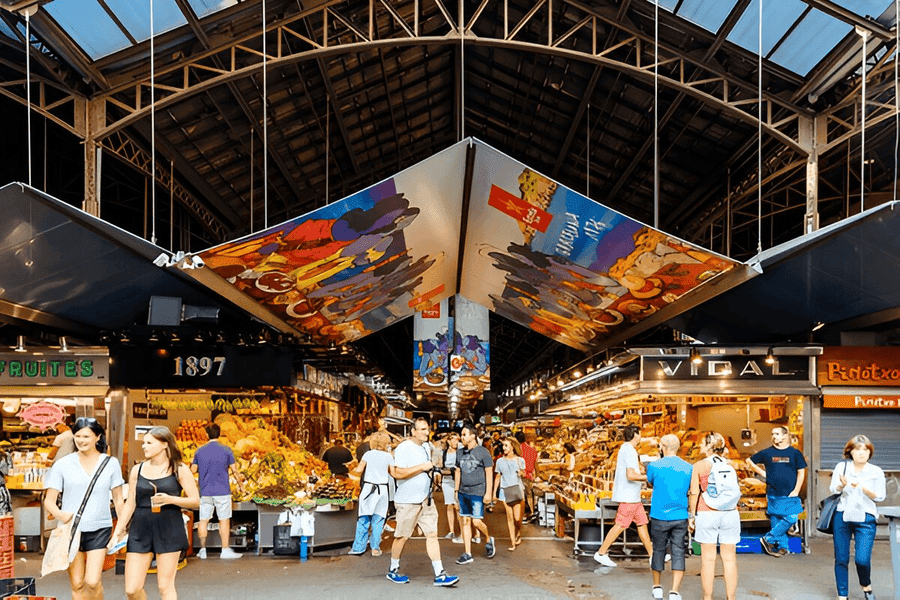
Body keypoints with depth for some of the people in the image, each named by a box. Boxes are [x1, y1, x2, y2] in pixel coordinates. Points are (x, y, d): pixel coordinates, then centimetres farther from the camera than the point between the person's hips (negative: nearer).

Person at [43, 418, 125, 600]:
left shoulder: (111, 463, 3)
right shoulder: (63, 464, 1)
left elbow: (118, 499, 9)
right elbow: (49, 501, 0)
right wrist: (59, 514, -21)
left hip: (99, 529, -1)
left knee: (92, 581, -12)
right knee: (77, 585, 5)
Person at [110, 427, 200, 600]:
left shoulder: (180, 470, 0)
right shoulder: (137, 470, 9)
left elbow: (195, 501, -1)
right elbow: (130, 504, 13)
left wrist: (170, 499, -16)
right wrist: (117, 532, 8)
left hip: (169, 530, -3)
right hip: (140, 530, 3)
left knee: (165, 586, 1)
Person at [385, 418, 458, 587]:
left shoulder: (425, 448, 14)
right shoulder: (404, 448, -13)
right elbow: (398, 473, -23)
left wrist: (430, 470, 10)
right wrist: (421, 467, -21)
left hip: (426, 500, 7)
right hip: (407, 501, -7)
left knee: (432, 534, 0)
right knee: (402, 536, 5)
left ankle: (440, 575, 0)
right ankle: (393, 570, 24)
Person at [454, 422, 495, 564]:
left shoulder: (483, 452, -6)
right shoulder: (460, 453, 10)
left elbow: (489, 473, -6)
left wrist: (488, 492, -10)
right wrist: (456, 490, 14)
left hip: (477, 493, -6)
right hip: (463, 493, 6)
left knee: (477, 521, -9)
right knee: (465, 521, 5)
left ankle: (488, 539, 22)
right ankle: (468, 554, 11)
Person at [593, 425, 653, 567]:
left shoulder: (624, 449, 15)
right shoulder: (629, 451, -16)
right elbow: (630, 475, -24)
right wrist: (649, 477, -16)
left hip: (634, 497, 10)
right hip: (628, 497, -10)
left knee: (642, 523, 10)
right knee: (620, 525, -6)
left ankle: (652, 555, 14)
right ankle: (601, 553, -1)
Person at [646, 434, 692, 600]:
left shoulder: (654, 466, -8)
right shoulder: (688, 468, -2)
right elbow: (690, 491, 9)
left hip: (659, 516, -1)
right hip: (680, 517, 1)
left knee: (658, 550, 13)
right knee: (678, 552, 4)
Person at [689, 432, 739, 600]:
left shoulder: (699, 466, -3)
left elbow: (694, 493, -4)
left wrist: (691, 516, 3)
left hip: (706, 513, -2)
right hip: (729, 513, 2)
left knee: (708, 558, 4)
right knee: (729, 558, 6)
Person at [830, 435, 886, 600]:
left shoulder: (876, 472, 4)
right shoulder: (841, 467, 6)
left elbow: (879, 497, 0)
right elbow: (833, 490, 4)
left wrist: (862, 488, -16)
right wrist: (842, 485, -18)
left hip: (865, 518, -1)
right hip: (842, 516, 1)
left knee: (862, 559, -11)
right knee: (841, 559, 3)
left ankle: (866, 587, 21)